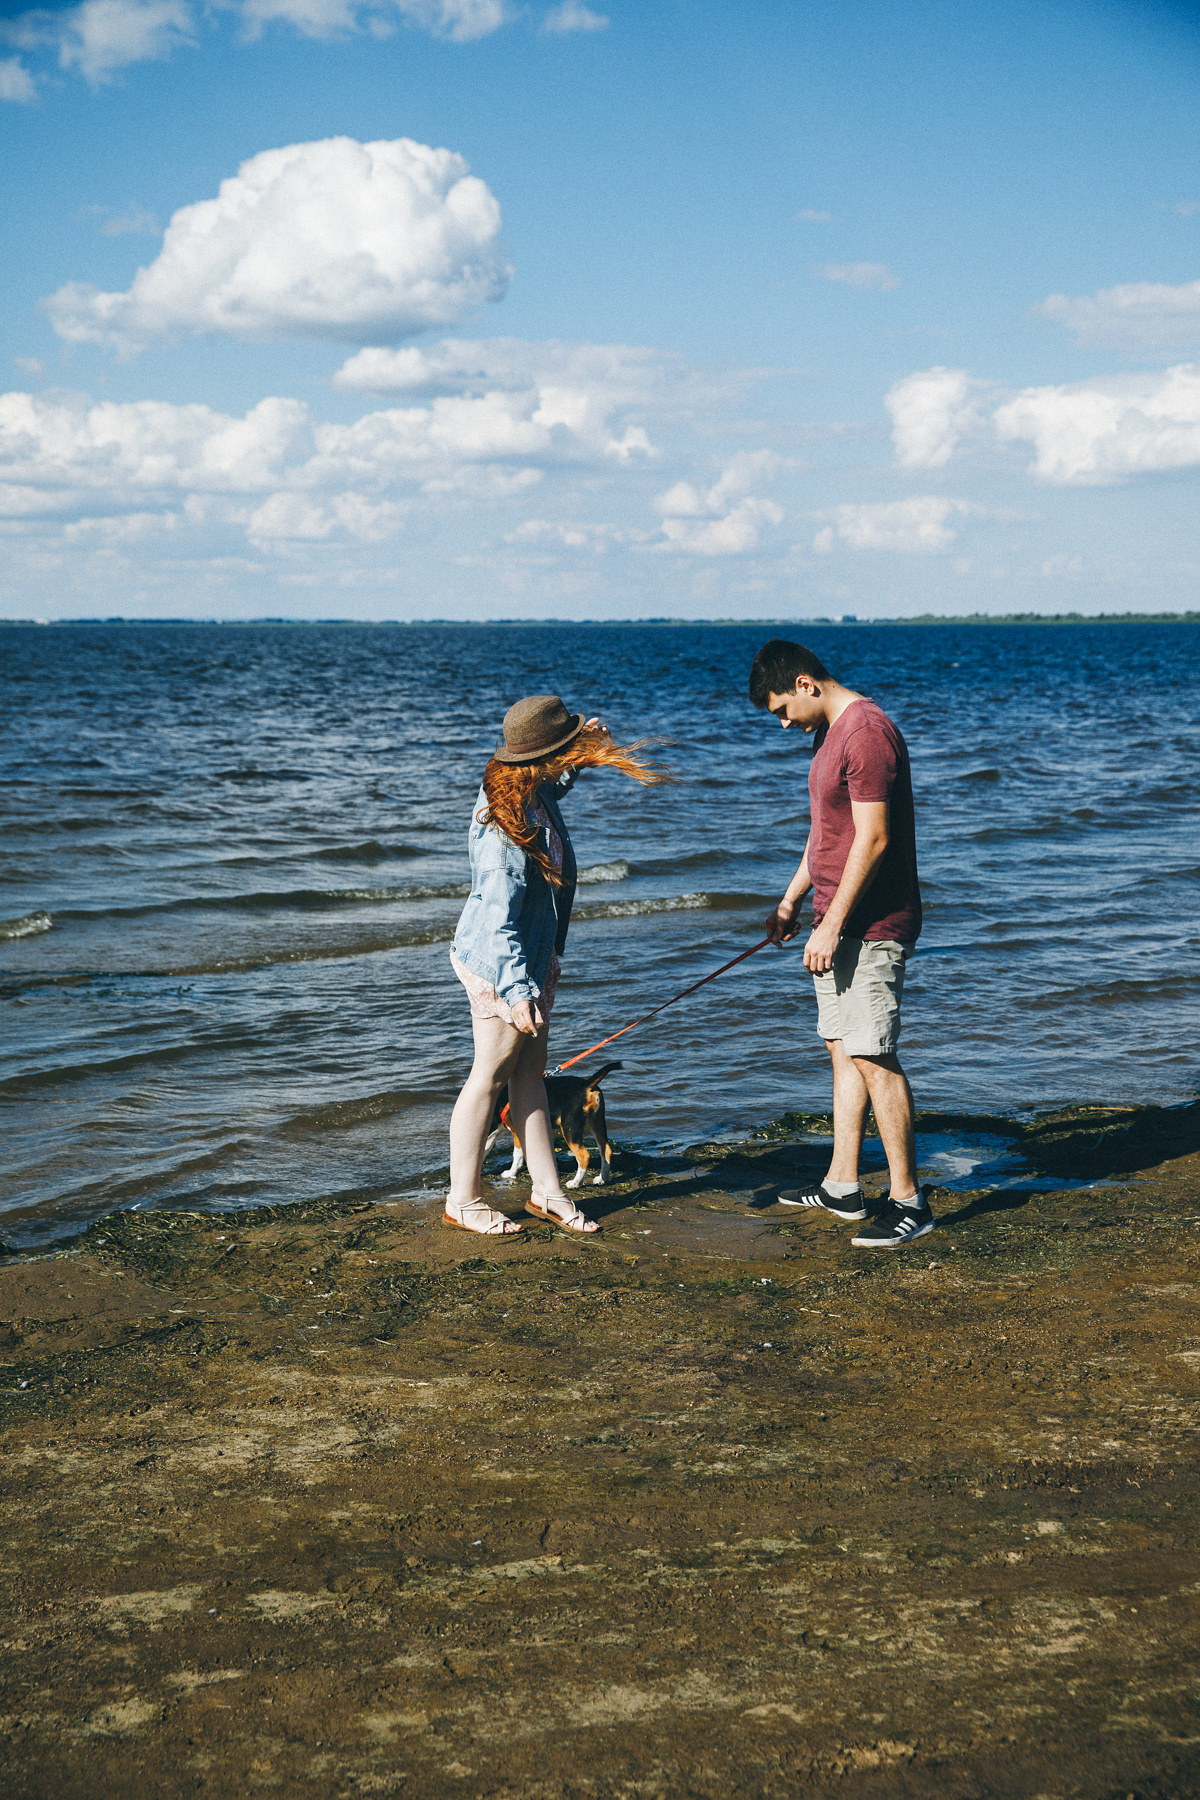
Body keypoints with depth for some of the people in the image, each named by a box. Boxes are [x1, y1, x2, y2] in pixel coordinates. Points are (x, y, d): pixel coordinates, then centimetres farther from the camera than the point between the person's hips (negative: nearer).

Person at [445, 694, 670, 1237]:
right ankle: (463, 1200, 15)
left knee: (530, 1072, 14)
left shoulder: (536, 790, -1)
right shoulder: (506, 827, -29)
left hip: (533, 958, 9)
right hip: (499, 966, -9)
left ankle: (546, 1191, 23)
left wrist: (580, 754, 9)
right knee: (491, 1075, 2)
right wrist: (517, 991, -30)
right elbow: (499, 919, -29)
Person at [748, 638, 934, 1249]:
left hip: (872, 925, -10)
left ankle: (908, 1201, -3)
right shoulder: (830, 733, 15)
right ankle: (842, 1186, 20)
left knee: (873, 1058, -9)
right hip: (838, 924, 10)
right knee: (843, 1052, 13)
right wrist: (793, 899, 24)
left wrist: (832, 925, -20)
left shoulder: (866, 731, -18)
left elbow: (872, 840, -22)